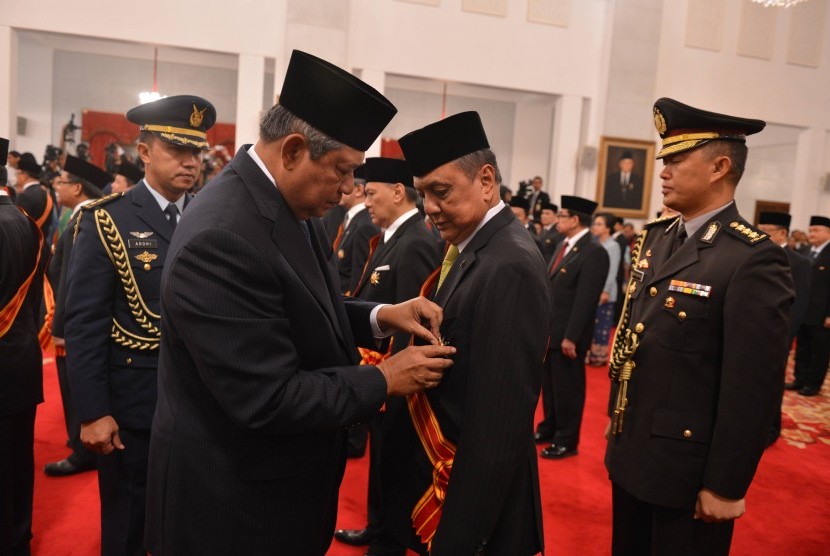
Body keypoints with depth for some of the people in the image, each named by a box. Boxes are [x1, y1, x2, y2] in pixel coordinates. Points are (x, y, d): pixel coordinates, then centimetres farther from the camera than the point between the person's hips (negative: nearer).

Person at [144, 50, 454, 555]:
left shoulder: (291, 206, -1)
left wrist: (379, 316, -6)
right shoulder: (222, 237, -30)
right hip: (235, 495, -8)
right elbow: (268, 399, -29)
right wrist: (384, 380, -19)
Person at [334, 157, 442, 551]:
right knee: (379, 456, 23)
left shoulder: (416, 243, -22)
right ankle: (377, 529, 42)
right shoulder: (392, 237, 8)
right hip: (378, 368, 10)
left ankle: (388, 542, 28)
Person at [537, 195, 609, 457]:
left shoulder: (594, 252, -17)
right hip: (549, 330, 9)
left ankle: (567, 441, 19)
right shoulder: (565, 245, 12)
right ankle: (549, 429, 34)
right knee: (549, 385, 18)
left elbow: (586, 300, -20)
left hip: (567, 335, -8)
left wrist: (571, 337, -20)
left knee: (567, 389, 5)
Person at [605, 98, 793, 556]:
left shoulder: (753, 260, -19)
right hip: (629, 453, 7)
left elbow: (753, 388, -19)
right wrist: (617, 418, 14)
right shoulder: (655, 236, 5)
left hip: (687, 469, -7)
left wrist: (725, 486, -15)